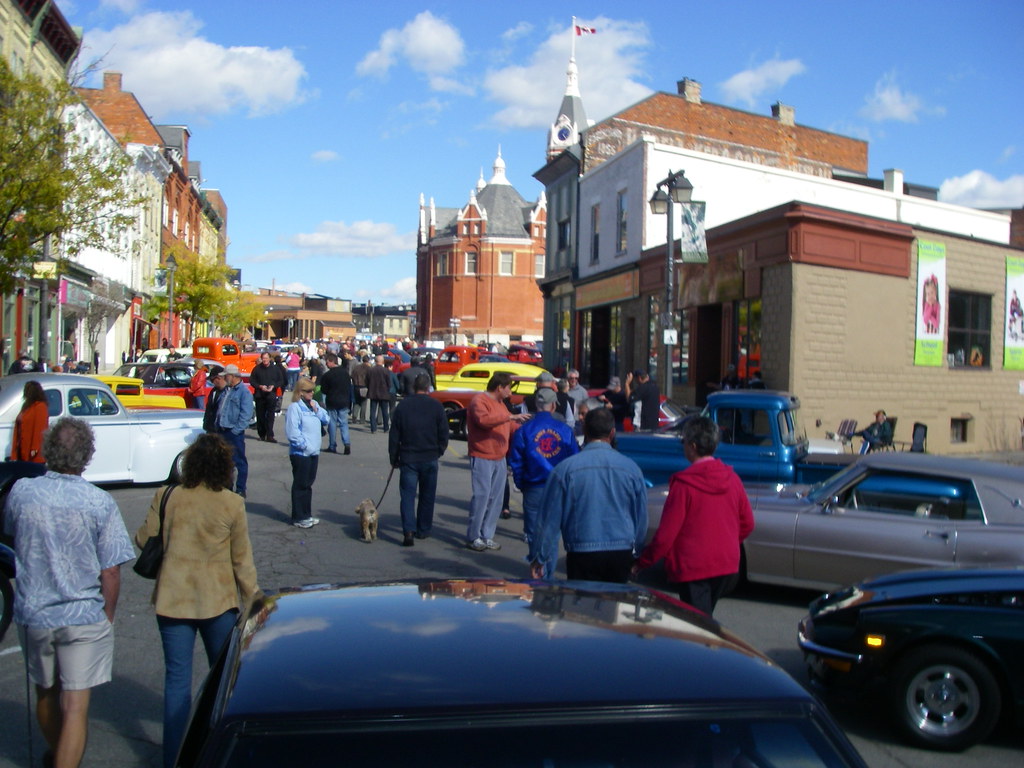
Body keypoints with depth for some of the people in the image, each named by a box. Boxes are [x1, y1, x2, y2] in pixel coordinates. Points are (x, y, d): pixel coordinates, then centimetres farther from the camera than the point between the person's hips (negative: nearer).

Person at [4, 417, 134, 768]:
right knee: (76, 706, 2)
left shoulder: (21, 492, -8)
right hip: (84, 617, -4)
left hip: (32, 613, 4)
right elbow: (110, 571, -12)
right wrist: (107, 616, 3)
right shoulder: (100, 503, -16)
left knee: (45, 693, 25)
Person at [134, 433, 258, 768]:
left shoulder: (167, 497, -8)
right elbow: (242, 559, -4)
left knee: (177, 678, 8)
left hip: (173, 600, 0)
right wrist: (251, 601, 6)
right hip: (218, 602, 0)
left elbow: (144, 540, 1)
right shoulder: (232, 504, -8)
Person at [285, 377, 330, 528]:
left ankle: (306, 514, 26)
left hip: (314, 452, 8)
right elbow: (292, 431, -18)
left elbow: (326, 420, 9)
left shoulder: (314, 404, 10)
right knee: (300, 485, 1)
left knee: (308, 484, 15)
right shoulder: (295, 407, -14)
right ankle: (298, 518, 9)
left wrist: (317, 410, -4)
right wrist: (304, 445, -16)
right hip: (300, 453, -8)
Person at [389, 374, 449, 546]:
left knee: (408, 495, 0)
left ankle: (409, 531, -15)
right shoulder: (436, 406, -5)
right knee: (427, 496, 14)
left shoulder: (402, 406, -2)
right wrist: (439, 451, 14)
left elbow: (394, 435, 2)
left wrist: (394, 458, 10)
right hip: (430, 459, 0)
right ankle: (423, 530, 20)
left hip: (408, 458, 0)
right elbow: (444, 433, -2)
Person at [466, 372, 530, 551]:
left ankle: (487, 536, 15)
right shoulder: (479, 401, -9)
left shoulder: (500, 403, 19)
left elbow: (509, 427, 28)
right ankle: (473, 537, 1)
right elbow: (483, 420, -29)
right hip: (482, 458, -8)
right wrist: (510, 417, -30)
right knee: (481, 496, -8)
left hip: (499, 459, 8)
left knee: (495, 499, 7)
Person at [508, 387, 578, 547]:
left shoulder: (523, 430, -5)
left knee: (533, 532, 8)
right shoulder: (565, 430, -2)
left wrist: (520, 484, 10)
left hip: (533, 489, -1)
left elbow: (516, 462, -2)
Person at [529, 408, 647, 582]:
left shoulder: (565, 468, -7)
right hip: (621, 556, 2)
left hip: (582, 555, -2)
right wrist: (635, 553, 24)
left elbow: (549, 519, -2)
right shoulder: (631, 468, 0)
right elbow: (642, 517, 10)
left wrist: (539, 559, 9)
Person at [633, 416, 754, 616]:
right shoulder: (732, 479, 1)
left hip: (693, 569, -6)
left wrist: (642, 563, -2)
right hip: (727, 566, 6)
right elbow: (747, 524, 11)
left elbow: (666, 534, -14)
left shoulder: (683, 484, -16)